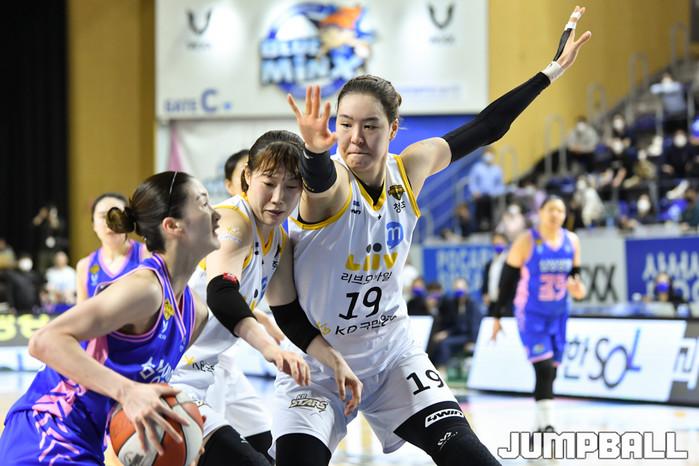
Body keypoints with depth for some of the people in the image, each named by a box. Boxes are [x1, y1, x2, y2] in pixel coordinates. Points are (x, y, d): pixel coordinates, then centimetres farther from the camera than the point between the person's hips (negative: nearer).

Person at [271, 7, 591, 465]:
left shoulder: (410, 169, -6)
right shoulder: (331, 180, -22)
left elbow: (487, 127, 6)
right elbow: (321, 180, -48)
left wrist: (552, 70, 8)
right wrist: (315, 151, -71)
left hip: (392, 354, 4)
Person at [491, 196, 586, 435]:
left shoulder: (572, 241, 2)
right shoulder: (526, 241, -11)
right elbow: (507, 279, -6)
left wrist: (577, 288, -11)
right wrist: (498, 316, -4)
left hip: (558, 314, 5)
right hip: (531, 314, -5)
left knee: (550, 373, 8)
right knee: (544, 369, -18)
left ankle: (539, 430, 19)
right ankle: (546, 426, -20)